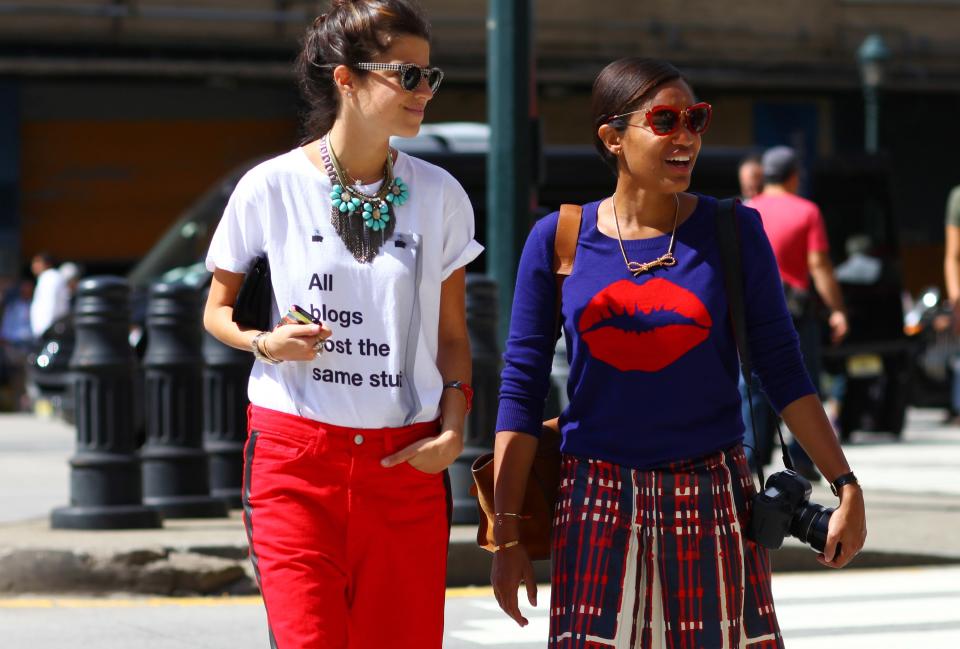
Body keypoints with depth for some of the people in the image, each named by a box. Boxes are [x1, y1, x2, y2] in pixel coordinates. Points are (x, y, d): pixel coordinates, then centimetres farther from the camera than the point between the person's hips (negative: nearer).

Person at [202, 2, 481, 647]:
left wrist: (453, 426, -2)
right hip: (296, 455, -3)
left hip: (408, 464, 3)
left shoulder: (439, 195, 6)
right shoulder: (272, 188, -2)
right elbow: (217, 309, 10)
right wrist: (265, 342, -11)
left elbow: (451, 334, 13)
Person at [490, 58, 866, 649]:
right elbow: (522, 388, 3)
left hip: (712, 507, 0)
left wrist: (847, 487, -2)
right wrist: (508, 534, 0)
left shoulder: (734, 231, 1)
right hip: (597, 508, 0)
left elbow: (782, 371, 4)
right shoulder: (558, 240, 1)